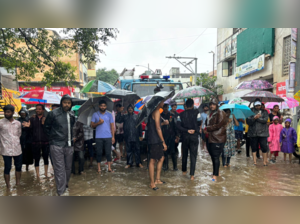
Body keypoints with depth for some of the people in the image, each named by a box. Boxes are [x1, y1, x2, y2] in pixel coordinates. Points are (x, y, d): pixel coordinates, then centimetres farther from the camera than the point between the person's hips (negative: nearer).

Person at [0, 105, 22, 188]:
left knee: (18, 167, 11)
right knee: (7, 168, 2)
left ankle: (18, 184, 26)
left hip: (17, 149, 4)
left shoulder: (18, 123, 6)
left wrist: (16, 143, 14)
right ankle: (8, 186, 15)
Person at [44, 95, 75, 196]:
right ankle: (61, 192, 4)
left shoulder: (72, 114, 7)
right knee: (59, 169, -3)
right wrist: (52, 139, -1)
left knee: (68, 167, 16)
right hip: (57, 146, -5)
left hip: (69, 145, 5)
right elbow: (46, 127, 2)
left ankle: (65, 184, 38)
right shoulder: (53, 113, -8)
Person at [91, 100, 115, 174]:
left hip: (108, 137, 0)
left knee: (108, 152, 3)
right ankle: (99, 168, 14)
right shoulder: (95, 114, 6)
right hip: (99, 137, 0)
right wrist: (98, 123, -14)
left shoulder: (109, 114, 7)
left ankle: (109, 167, 11)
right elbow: (92, 125, 4)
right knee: (99, 152, 5)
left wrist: (113, 136, 0)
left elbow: (112, 126, 6)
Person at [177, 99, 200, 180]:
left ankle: (184, 171, 31)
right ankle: (192, 175, -3)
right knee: (193, 155, 0)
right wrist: (197, 130, 1)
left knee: (184, 154, 17)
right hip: (194, 136, -3)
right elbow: (198, 123, -14)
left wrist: (187, 130, -7)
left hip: (185, 136, 3)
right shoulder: (196, 112, -5)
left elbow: (178, 126, -6)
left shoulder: (181, 114, 3)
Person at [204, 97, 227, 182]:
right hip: (210, 139, 8)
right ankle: (217, 172, 29)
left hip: (218, 139, -8)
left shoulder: (220, 113, -8)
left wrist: (207, 129, -10)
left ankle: (215, 175, 3)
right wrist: (207, 130, 4)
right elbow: (207, 124, 25)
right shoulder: (210, 114, 18)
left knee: (216, 157, -5)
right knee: (213, 157, 14)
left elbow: (218, 125, -16)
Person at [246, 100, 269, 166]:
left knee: (264, 147, 1)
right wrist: (254, 118, -18)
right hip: (253, 133, 0)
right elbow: (248, 122, -4)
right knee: (254, 148, 6)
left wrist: (257, 118, -12)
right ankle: (254, 161, 16)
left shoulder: (264, 112, 7)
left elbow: (265, 120, -9)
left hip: (262, 133, 0)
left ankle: (265, 161, 15)